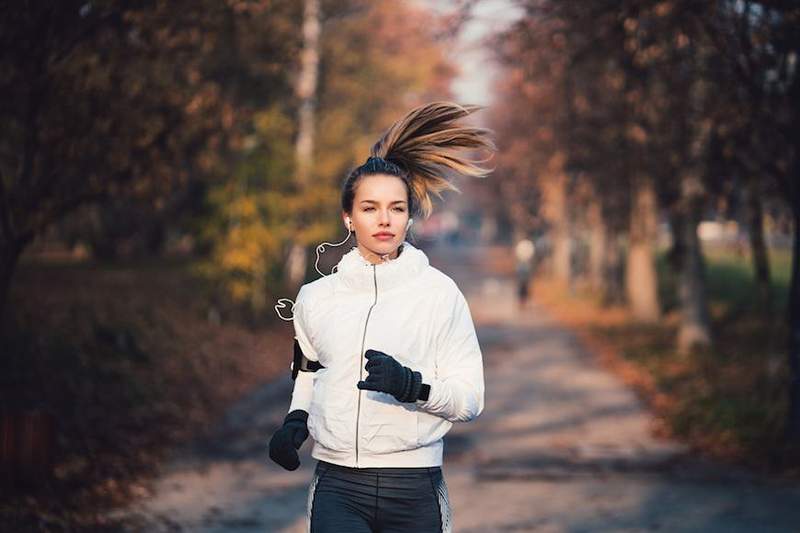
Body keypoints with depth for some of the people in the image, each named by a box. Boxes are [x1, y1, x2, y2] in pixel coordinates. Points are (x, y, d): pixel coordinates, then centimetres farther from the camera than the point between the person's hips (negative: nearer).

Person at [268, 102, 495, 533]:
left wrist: (412, 386, -19)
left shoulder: (440, 293, -1)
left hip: (415, 489, -1)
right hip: (338, 487, 1)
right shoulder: (316, 298, 8)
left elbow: (469, 399, -2)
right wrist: (296, 420, 8)